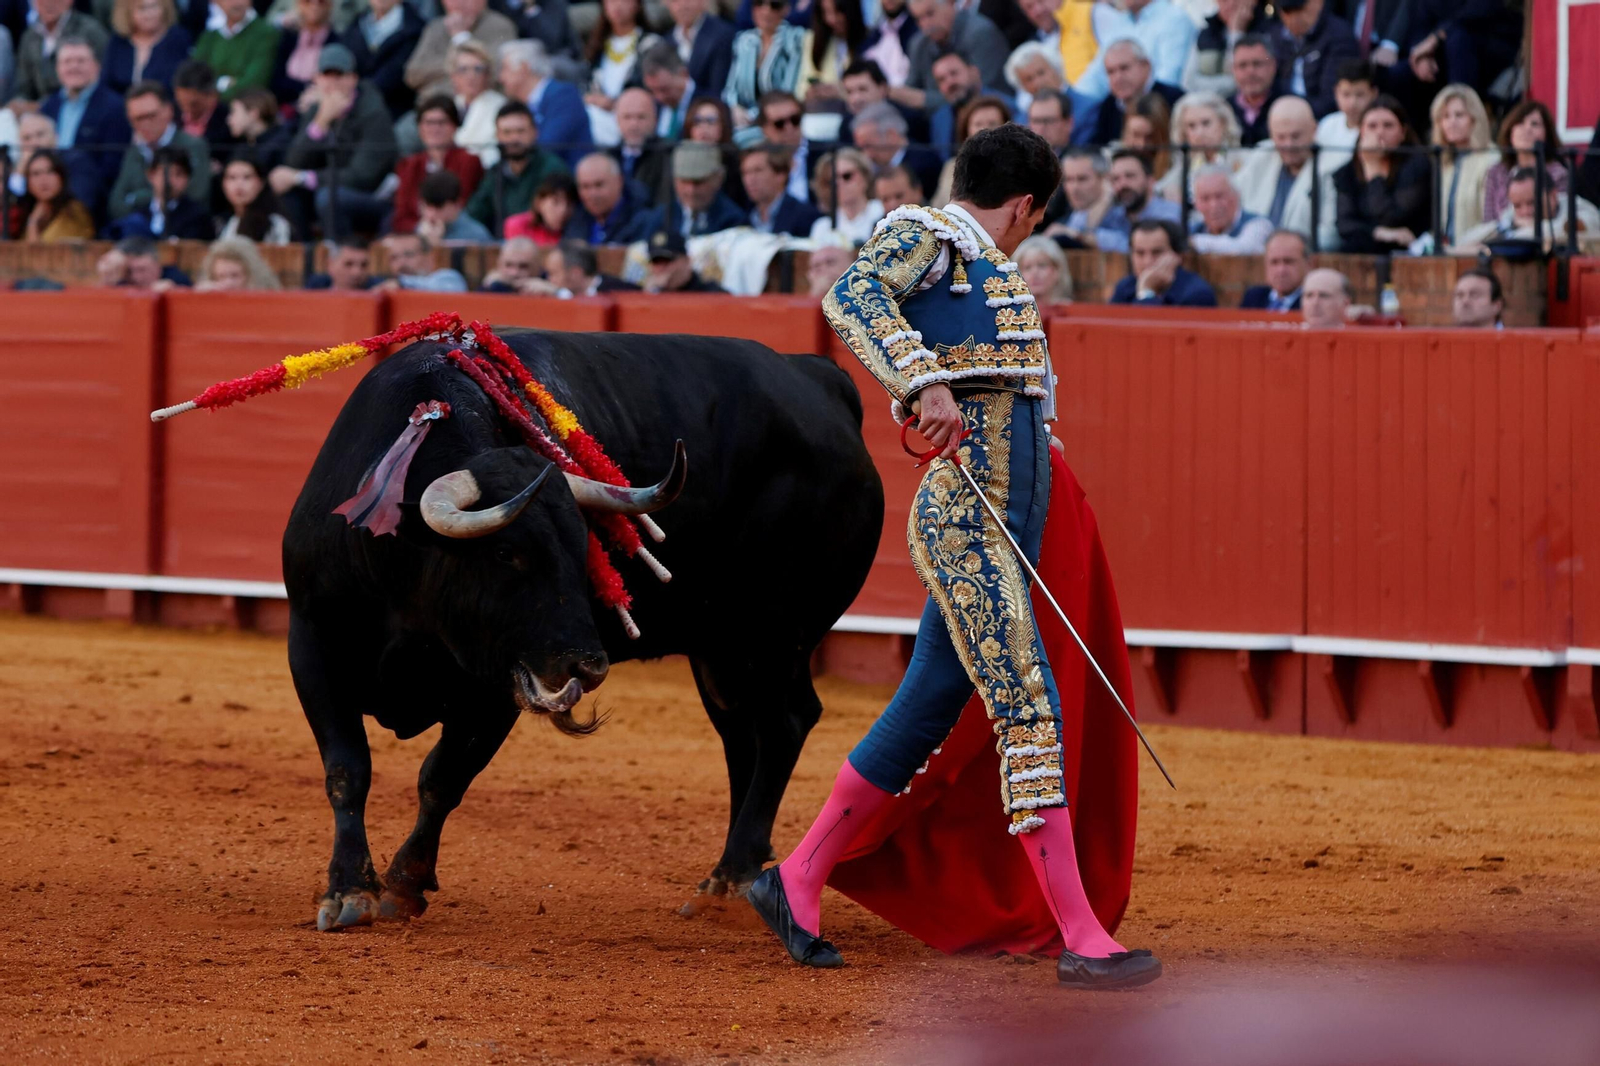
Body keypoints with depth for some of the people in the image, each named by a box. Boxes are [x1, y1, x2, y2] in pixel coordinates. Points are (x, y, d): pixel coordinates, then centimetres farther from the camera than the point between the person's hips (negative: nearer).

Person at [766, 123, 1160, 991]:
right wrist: (924, 381, -35)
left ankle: (796, 885, 24)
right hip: (961, 520, -10)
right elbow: (851, 297, -24)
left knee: (927, 711, 14)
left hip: (1009, 523, 10)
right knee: (1028, 710, -15)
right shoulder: (927, 238, -4)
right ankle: (1082, 941, -19)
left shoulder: (996, 272, 23)